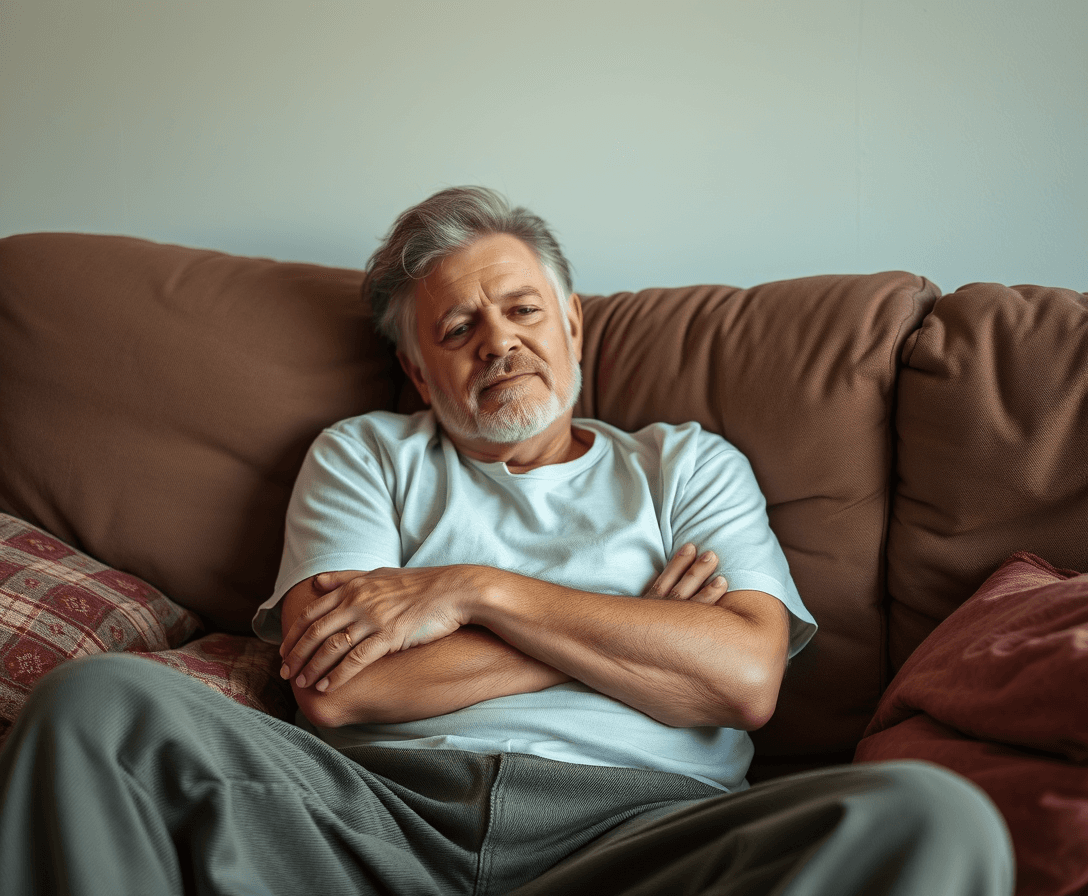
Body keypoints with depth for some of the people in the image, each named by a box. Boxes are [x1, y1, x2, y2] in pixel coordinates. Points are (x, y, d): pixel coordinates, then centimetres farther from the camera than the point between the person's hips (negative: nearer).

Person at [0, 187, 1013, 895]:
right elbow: (332, 691, 2)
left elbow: (747, 680, 2)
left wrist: (475, 590, -2)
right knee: (98, 700, -25)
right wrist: (629, 634, 2)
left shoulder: (687, 463, 22)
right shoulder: (362, 454, 21)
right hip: (383, 806, 0)